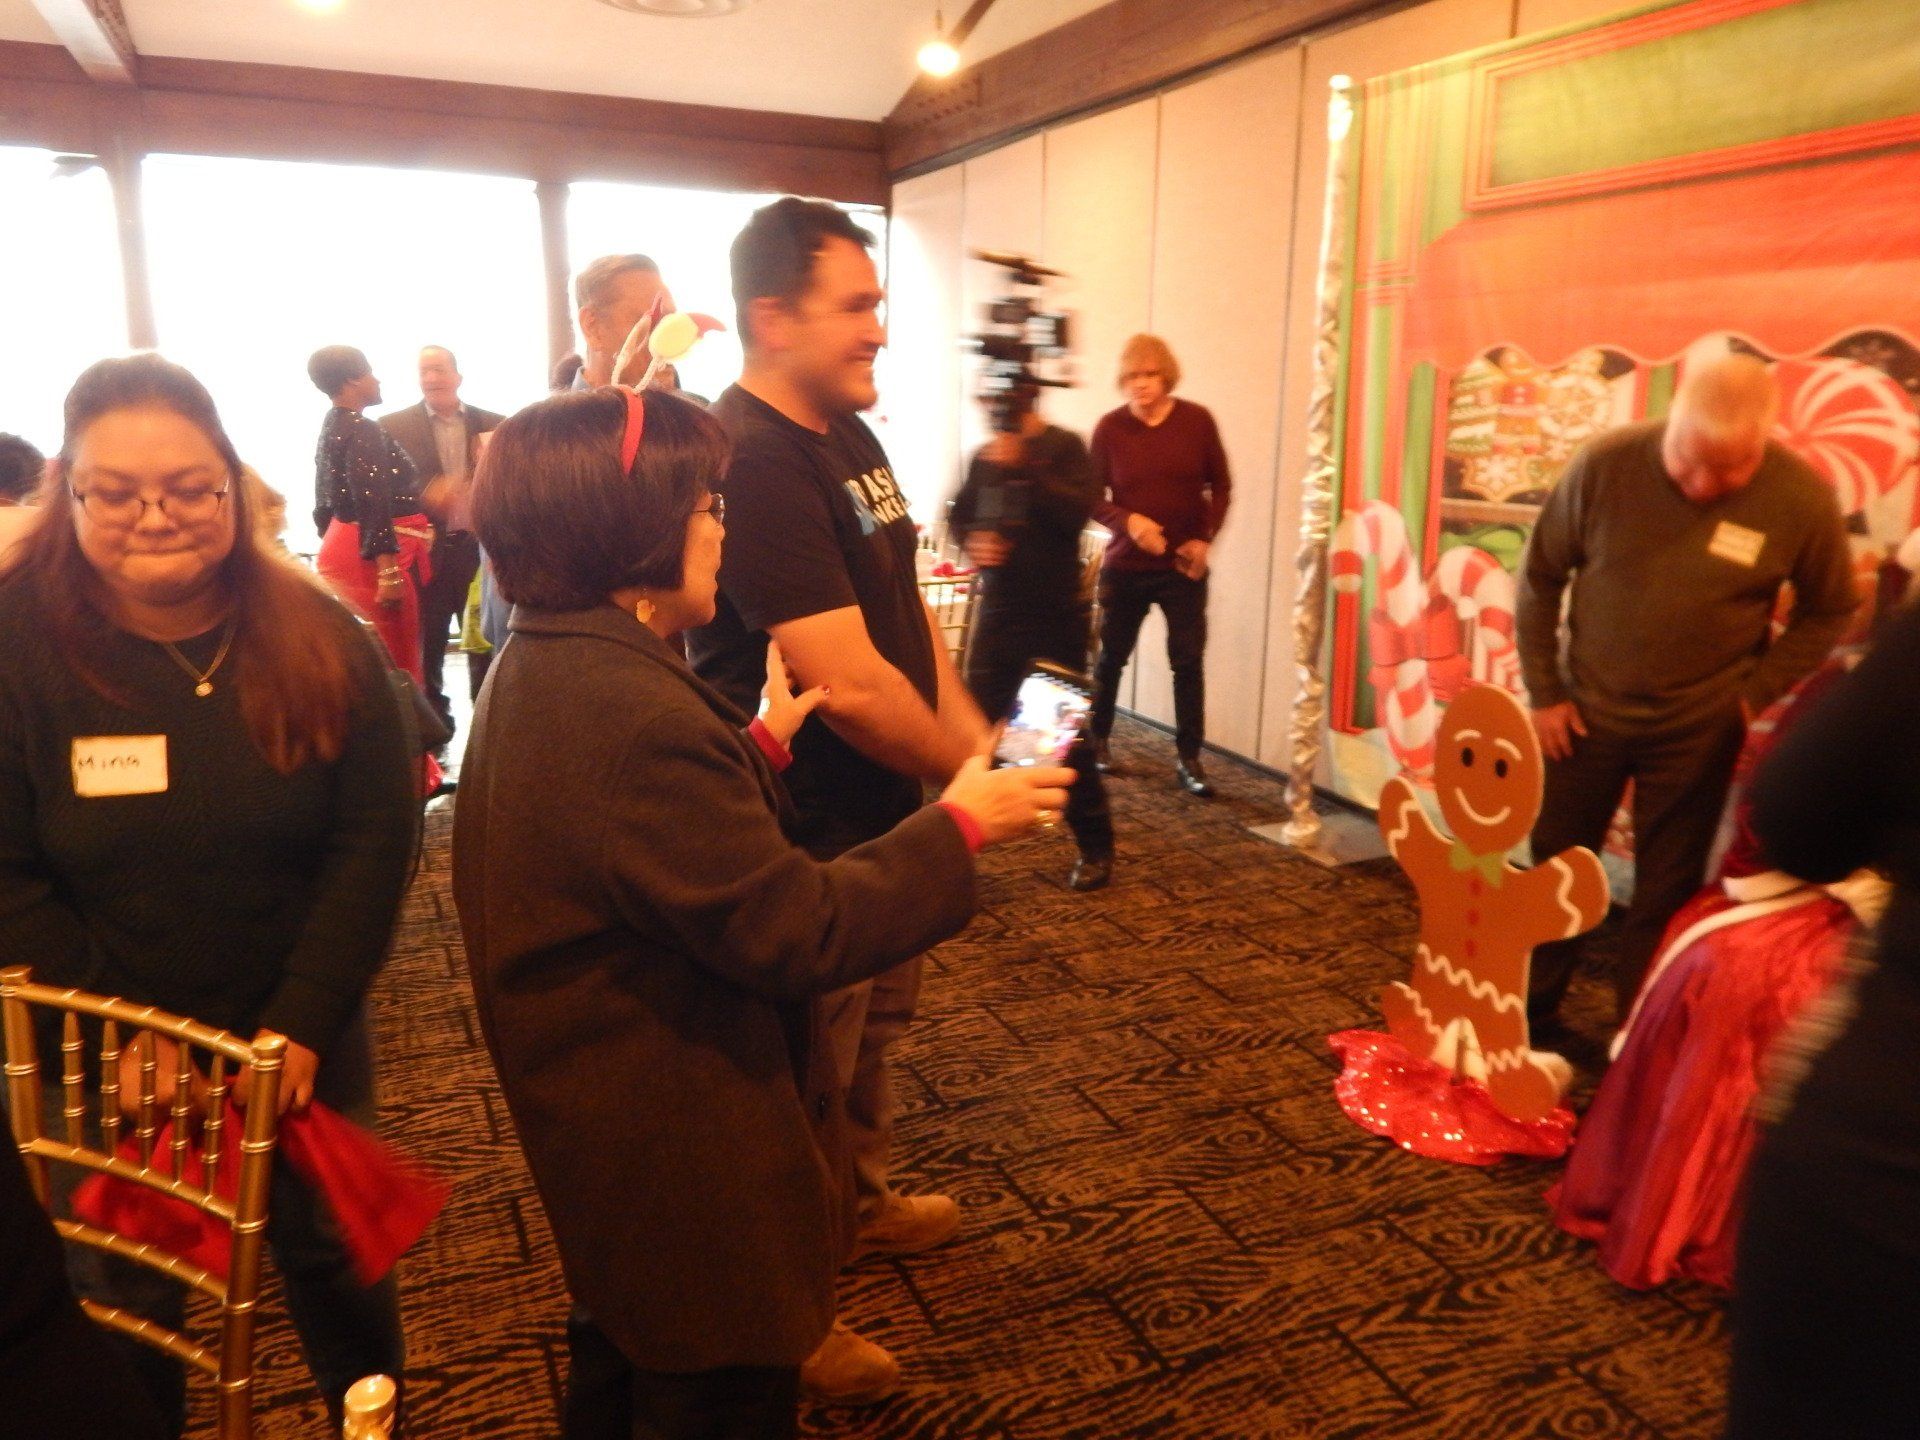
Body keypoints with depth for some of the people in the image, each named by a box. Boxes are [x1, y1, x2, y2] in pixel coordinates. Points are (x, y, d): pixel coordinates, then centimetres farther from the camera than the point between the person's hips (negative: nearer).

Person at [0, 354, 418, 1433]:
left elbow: (377, 839, -10)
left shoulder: (317, 637, -10)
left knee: (337, 1261, 20)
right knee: (128, 1305, 17)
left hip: (302, 1039, 2)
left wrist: (304, 1022, -16)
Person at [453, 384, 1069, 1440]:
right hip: (690, 1169, -10)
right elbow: (797, 934, -28)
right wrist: (960, 826, -18)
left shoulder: (542, 670, 1)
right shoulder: (632, 713, -33)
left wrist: (759, 743, 10)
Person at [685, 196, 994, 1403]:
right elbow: (852, 685, -30)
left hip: (882, 807, 9)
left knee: (879, 1020, 26)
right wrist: (966, 769, -15)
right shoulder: (753, 463, -26)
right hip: (805, 836, -9)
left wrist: (969, 732, -2)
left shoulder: (851, 434, 6)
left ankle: (864, 1200, 51)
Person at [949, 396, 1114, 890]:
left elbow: (1077, 511, -21)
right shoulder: (986, 456, 7)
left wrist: (1022, 468, -28)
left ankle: (1096, 849, 16)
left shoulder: (1064, 447, -7)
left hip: (1056, 615, -4)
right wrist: (972, 539, -5)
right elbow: (959, 514, 17)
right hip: (997, 611, 4)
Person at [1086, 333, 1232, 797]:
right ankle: (1096, 741, 31)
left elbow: (1220, 486, 5)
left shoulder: (1197, 421, -4)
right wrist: (1127, 521, -20)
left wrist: (1206, 539, -8)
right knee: (1111, 657, 12)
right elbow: (1092, 497, -2)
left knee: (1188, 661, -1)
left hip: (1184, 566, 0)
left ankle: (1189, 759, 8)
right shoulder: (1110, 427, -6)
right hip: (1125, 566, 0)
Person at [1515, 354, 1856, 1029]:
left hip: (1699, 723, 0)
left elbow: (1827, 611, 1)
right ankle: (1528, 1009, 33)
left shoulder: (1803, 497, -16)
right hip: (1585, 707, 1)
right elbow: (1540, 577, -5)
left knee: (1666, 890, 9)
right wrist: (1543, 691, -4)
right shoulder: (1604, 464, -17)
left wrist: (1758, 695, -8)